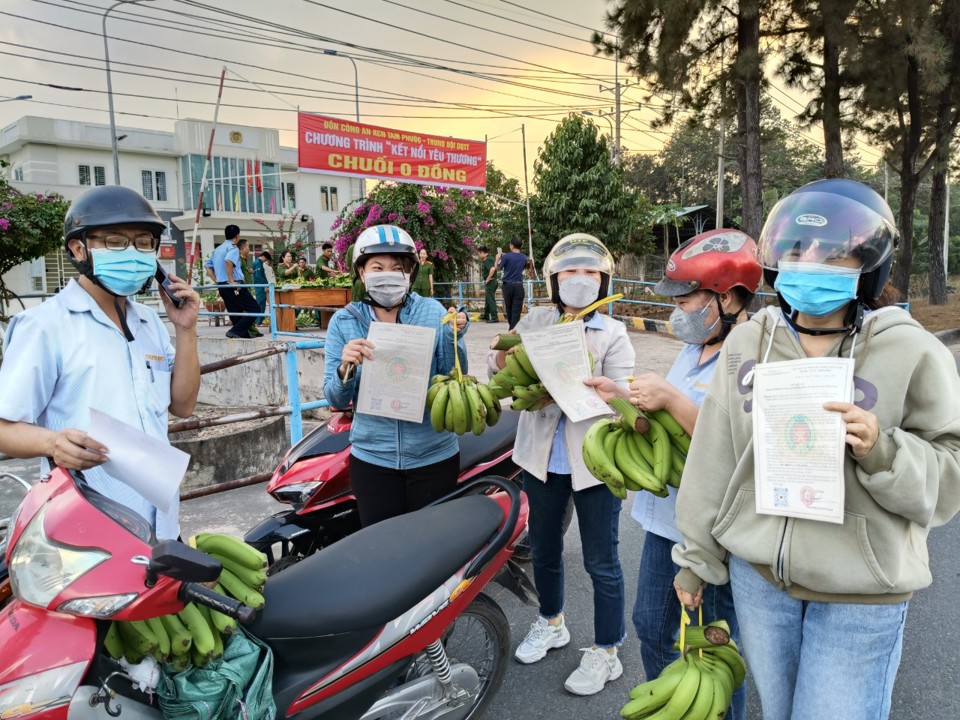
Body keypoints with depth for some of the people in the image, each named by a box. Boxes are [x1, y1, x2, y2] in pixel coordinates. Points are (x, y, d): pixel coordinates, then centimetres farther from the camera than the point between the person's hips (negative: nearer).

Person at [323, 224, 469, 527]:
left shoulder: (432, 311, -3)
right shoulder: (344, 321, -2)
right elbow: (336, 400, -4)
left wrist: (452, 338, -19)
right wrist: (345, 369, -23)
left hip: (434, 457, 0)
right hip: (372, 459, 0)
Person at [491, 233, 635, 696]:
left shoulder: (613, 335, -4)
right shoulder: (535, 322, 3)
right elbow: (500, 372, 3)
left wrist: (597, 387, -34)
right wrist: (503, 353, -19)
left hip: (593, 461, -3)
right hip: (541, 457, 4)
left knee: (601, 561, 6)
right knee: (543, 549, 21)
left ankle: (605, 653, 26)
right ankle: (551, 623, 45)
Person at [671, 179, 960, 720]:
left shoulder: (912, 352, -9)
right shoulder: (747, 342, 0)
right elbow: (714, 460, 4)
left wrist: (881, 451, -25)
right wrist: (696, 558, 9)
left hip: (860, 595, -3)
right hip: (758, 575, 3)